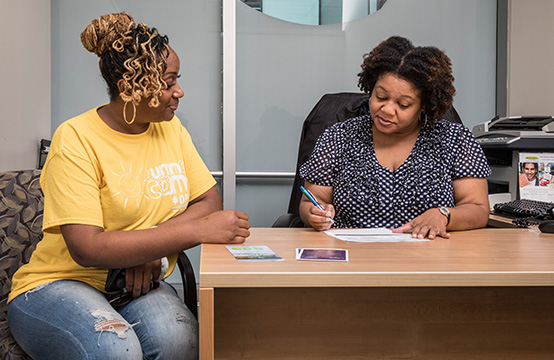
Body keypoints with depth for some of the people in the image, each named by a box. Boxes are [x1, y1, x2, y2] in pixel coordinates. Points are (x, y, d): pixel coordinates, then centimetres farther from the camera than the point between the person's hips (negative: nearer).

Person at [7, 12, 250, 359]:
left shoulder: (170, 128, 6)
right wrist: (198, 229, -28)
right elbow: (86, 248, -24)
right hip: (59, 284, -4)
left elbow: (210, 201, 1)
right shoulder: (76, 139, -14)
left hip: (136, 285, 4)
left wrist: (149, 247, -18)